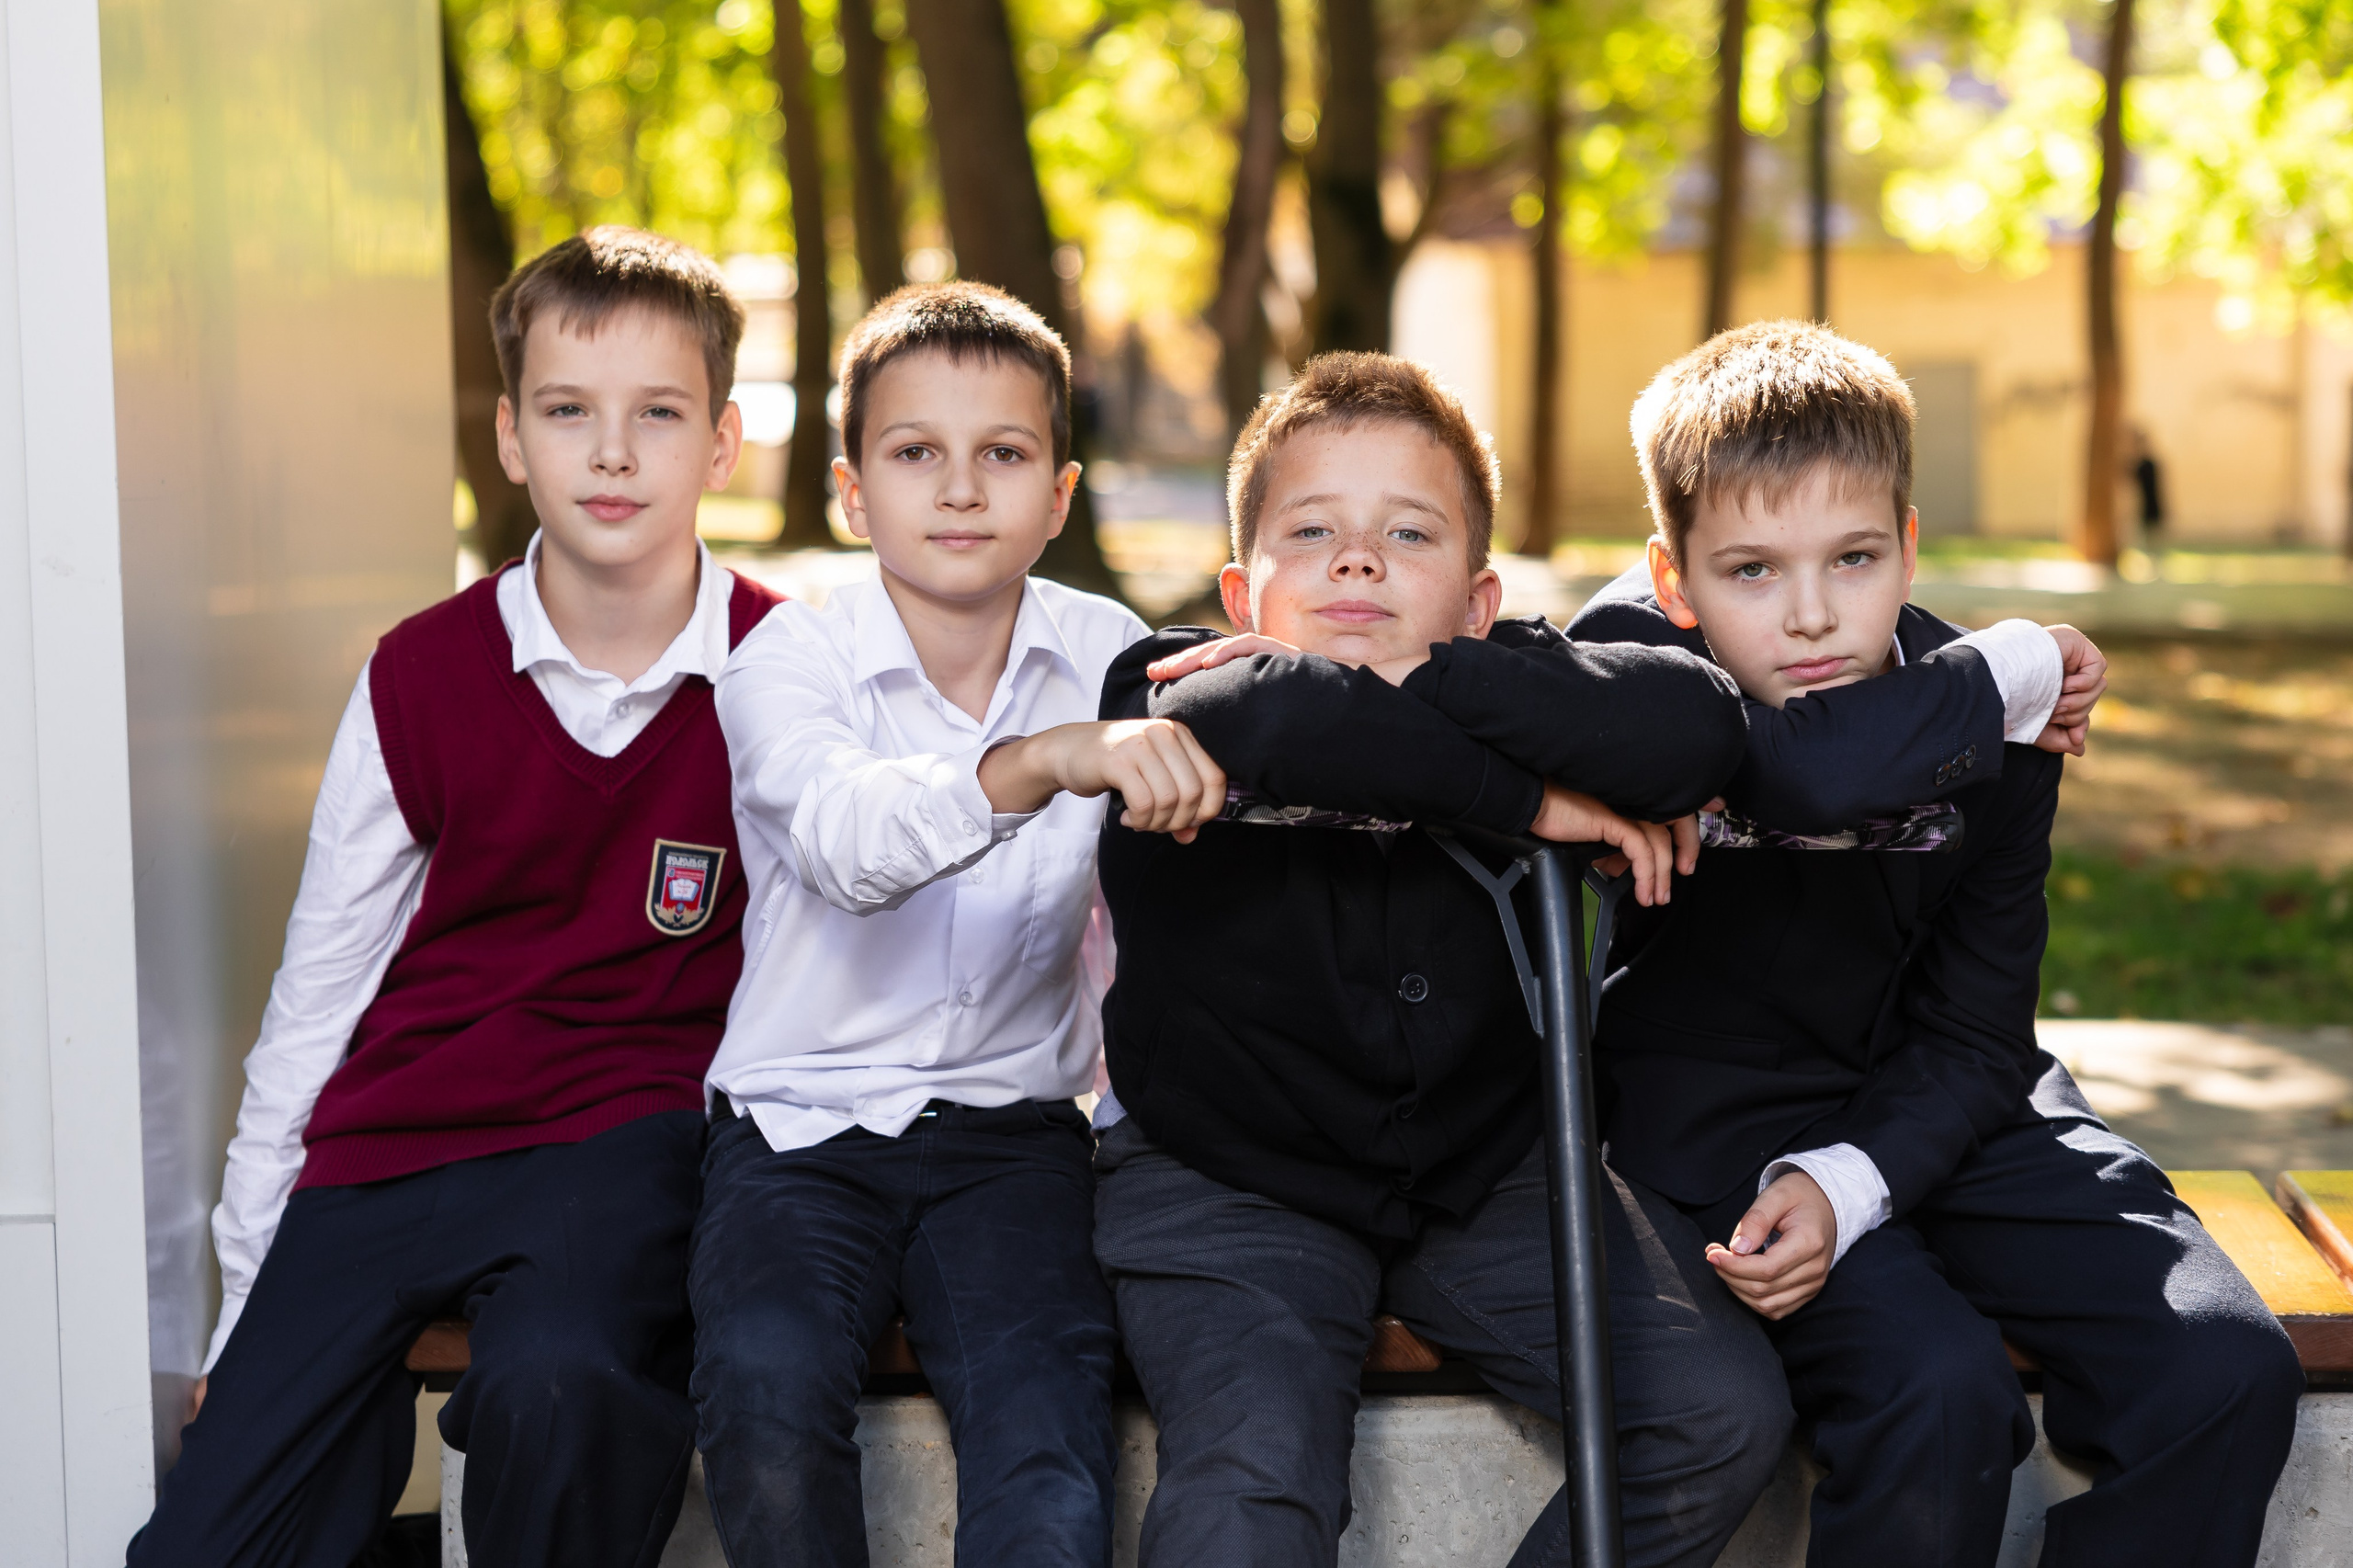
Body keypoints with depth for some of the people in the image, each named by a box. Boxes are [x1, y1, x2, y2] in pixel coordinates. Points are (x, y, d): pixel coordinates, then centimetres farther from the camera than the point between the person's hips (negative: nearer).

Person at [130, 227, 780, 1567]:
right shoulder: (421, 678, 2)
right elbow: (317, 991, 7)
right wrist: (249, 1297, 8)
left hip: (626, 1134, -2)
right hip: (387, 1147, 2)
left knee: (554, 1393, -34)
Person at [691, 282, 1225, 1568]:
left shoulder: (1109, 657, 4)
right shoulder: (785, 663, -6)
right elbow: (848, 843, -29)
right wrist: (1044, 762, -46)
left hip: (1010, 1125, 1)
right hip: (804, 1120, -1)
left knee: (1046, 1415, -27)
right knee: (766, 1385, -29)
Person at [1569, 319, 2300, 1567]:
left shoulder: (1998, 719, -7)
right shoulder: (1636, 660, -19)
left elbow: (1972, 1036, -4)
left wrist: (1847, 1181, -23)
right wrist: (2003, 678, -26)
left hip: (1930, 1105, 4)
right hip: (1722, 1114, -4)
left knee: (2228, 1371, -13)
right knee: (1937, 1391, -29)